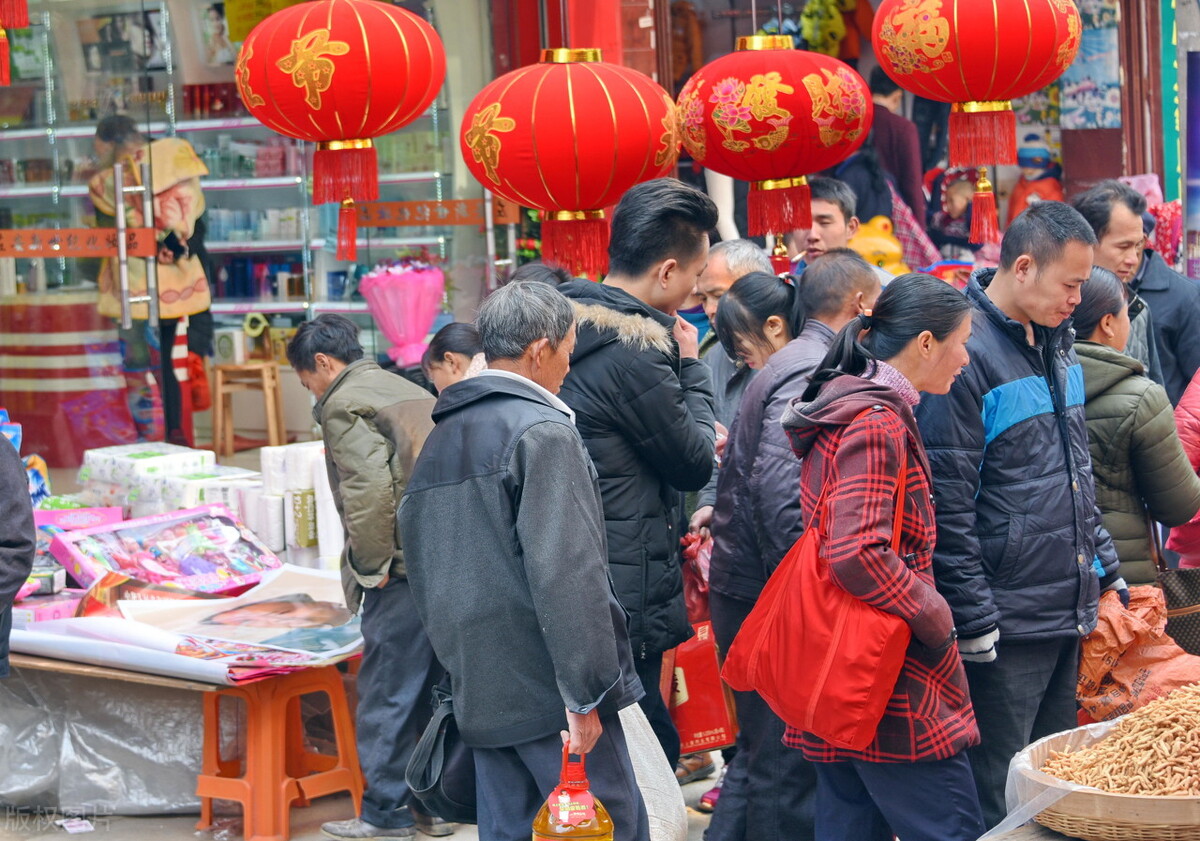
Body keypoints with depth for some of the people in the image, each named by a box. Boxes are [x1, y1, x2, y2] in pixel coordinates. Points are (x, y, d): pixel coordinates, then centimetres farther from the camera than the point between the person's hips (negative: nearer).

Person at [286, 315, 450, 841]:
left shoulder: (343, 405, -6)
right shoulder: (411, 392, 20)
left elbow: (370, 488, -20)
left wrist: (370, 566, -12)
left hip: (407, 570, -9)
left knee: (387, 692, 0)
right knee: (435, 688, 15)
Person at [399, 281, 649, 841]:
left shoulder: (440, 439, 15)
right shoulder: (542, 431, -11)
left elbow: (419, 559, 21)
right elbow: (567, 575, -18)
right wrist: (585, 695, -17)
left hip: (478, 692, 8)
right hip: (544, 689, -8)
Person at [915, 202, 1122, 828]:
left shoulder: (1055, 342, 12)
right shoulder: (968, 355, -17)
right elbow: (947, 506, -18)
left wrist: (1106, 569, 18)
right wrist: (974, 624, -18)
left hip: (1068, 612, 9)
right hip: (1006, 626, -9)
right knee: (998, 803, -2)